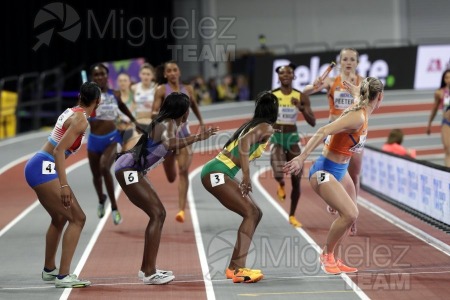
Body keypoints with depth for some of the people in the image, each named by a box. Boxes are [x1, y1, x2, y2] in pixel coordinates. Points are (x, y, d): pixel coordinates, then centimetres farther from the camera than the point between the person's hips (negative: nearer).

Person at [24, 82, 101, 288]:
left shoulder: (71, 112, 12)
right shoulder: (80, 119, -14)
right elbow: (58, 150, -23)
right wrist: (64, 185, -27)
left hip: (39, 168, 10)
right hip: (43, 169, -10)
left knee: (59, 218, 25)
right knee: (77, 218, -11)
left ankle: (49, 269, 39)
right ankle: (63, 276, -13)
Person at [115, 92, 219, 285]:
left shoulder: (168, 123, 12)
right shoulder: (169, 124, -15)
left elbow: (169, 148, 26)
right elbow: (169, 144, -37)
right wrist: (197, 138, -37)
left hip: (135, 171, 10)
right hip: (128, 169, -10)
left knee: (159, 214, 12)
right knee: (157, 214, -14)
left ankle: (146, 268, 18)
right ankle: (149, 274, -18)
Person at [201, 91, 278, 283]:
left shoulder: (252, 125, 18)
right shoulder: (266, 128, -8)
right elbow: (245, 142, -25)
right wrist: (247, 175, -30)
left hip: (219, 173, 9)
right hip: (217, 173, -9)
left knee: (255, 213, 9)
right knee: (251, 213, -15)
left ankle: (235, 267, 7)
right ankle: (237, 269, -24)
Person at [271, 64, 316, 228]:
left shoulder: (301, 97, -3)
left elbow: (313, 123, -6)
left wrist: (302, 108, -21)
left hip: (292, 138, 2)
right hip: (276, 138, -2)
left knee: (296, 181, 3)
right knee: (278, 174, -26)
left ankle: (292, 216, 24)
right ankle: (281, 185, 14)